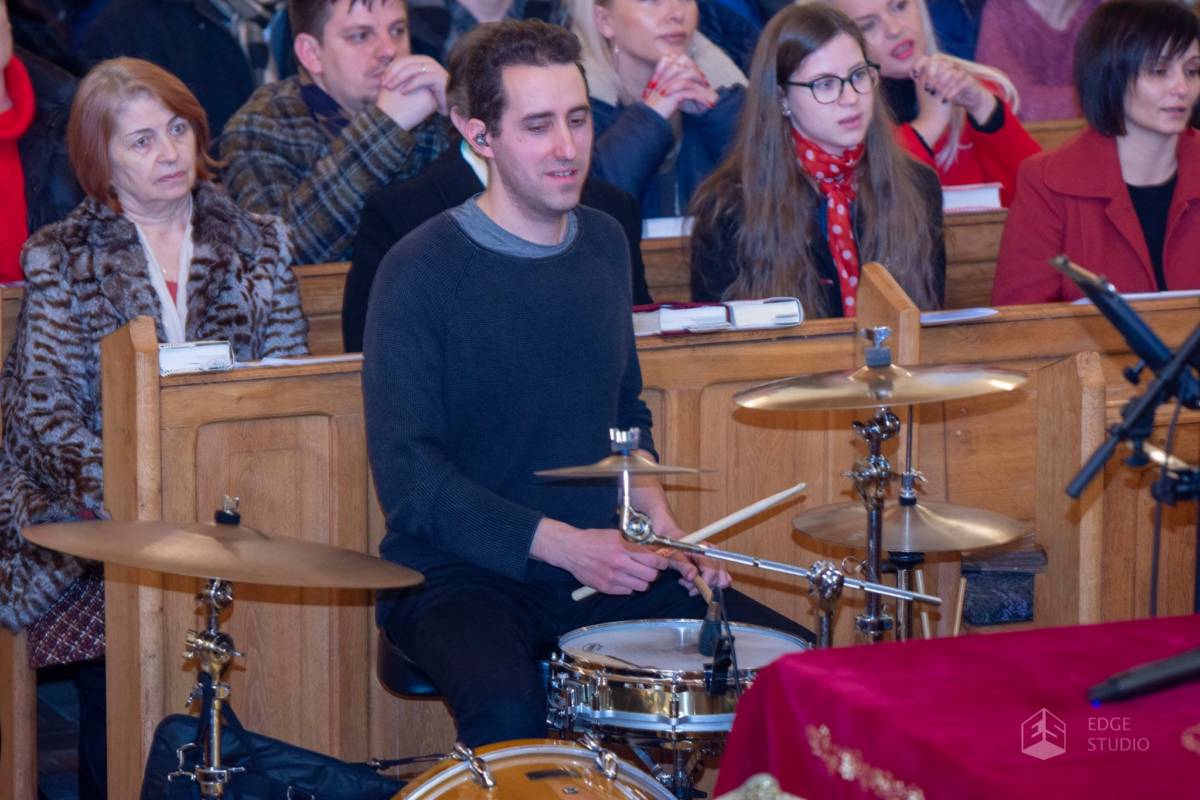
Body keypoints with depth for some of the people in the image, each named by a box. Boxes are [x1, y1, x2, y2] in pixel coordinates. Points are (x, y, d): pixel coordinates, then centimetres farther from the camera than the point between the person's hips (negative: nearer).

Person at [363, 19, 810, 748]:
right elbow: (408, 477, -15)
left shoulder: (604, 245, 9)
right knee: (508, 708, -36)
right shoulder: (421, 272, -12)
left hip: (605, 561, 6)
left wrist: (657, 521, 3)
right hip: (461, 575, -6)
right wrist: (562, 544, -21)